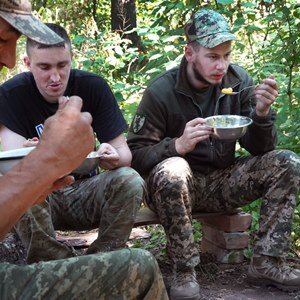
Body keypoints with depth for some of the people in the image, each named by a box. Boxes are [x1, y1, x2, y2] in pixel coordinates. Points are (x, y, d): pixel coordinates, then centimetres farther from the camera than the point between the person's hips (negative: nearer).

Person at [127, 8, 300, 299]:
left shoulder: (238, 80, -3)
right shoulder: (161, 91, -14)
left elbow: (259, 150, -1)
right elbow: (136, 155, -17)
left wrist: (262, 113, -20)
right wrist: (178, 145, -34)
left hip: (222, 182, 4)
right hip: (178, 186, -4)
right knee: (170, 170, -38)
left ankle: (266, 262, -10)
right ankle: (184, 272, -22)